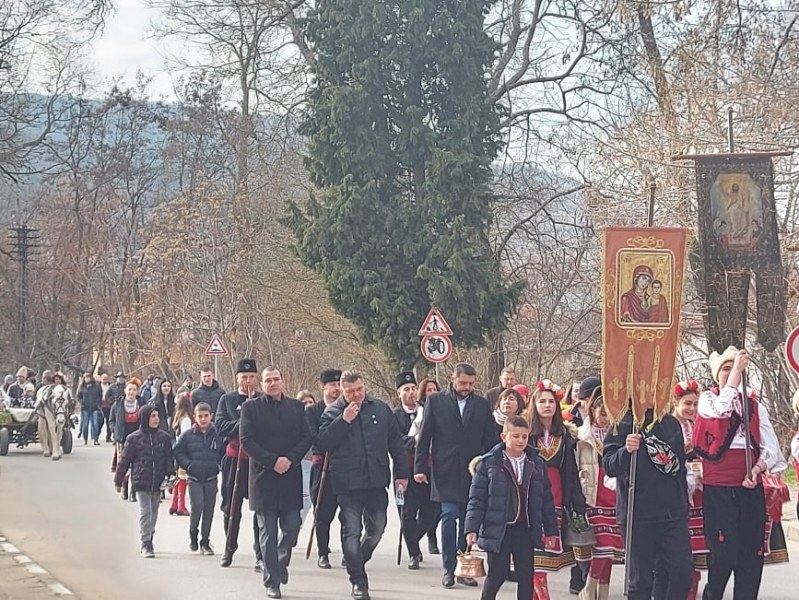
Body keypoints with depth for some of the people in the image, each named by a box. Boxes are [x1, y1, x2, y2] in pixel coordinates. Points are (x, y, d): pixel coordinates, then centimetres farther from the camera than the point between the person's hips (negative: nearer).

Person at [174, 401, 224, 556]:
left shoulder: (218, 435, 0)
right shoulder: (187, 435, -1)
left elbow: (225, 453, 8)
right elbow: (178, 452, 3)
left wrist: (219, 466, -4)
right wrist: (188, 465, -8)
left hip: (211, 478, 2)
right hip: (194, 478, -1)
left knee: (209, 510, 4)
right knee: (197, 506, -15)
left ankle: (205, 542, 15)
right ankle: (193, 533, 11)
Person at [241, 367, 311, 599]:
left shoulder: (296, 407, 10)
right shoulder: (251, 407, 1)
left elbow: (306, 438, 5)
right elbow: (247, 441, -6)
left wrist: (290, 459, -11)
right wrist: (273, 461, -15)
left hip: (291, 475, 2)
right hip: (263, 476, -2)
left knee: (292, 526, 1)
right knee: (268, 532, 2)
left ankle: (281, 562, 30)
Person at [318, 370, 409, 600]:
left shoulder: (381, 409, 7)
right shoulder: (332, 413, 0)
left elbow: (396, 442, 11)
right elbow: (324, 442, -12)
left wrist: (401, 473, 9)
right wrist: (344, 421, -18)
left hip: (376, 480, 3)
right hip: (348, 483, -3)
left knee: (377, 528, 11)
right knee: (352, 531, -3)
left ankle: (356, 562, 36)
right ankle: (358, 581, 2)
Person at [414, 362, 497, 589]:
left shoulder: (482, 404, 9)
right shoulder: (436, 401, 2)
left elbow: (490, 440, 9)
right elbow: (424, 437, 1)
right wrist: (420, 468, -4)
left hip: (473, 472, 2)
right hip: (446, 472, -2)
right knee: (449, 517, -8)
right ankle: (448, 569, 0)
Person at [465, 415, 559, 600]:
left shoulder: (537, 464, 5)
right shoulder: (488, 463, -5)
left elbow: (546, 499, 10)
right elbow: (476, 499, -5)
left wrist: (550, 530, 10)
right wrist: (472, 528, -12)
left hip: (526, 530, 3)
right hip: (498, 529, -3)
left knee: (526, 576, 6)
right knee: (497, 574, 4)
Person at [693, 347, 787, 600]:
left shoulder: (755, 406, 14)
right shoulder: (707, 400, 5)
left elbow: (771, 448, 6)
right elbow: (721, 410, -21)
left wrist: (756, 469, -13)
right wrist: (736, 370, -17)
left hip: (750, 488, 3)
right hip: (717, 489, -3)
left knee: (751, 554, 0)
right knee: (722, 555, -7)